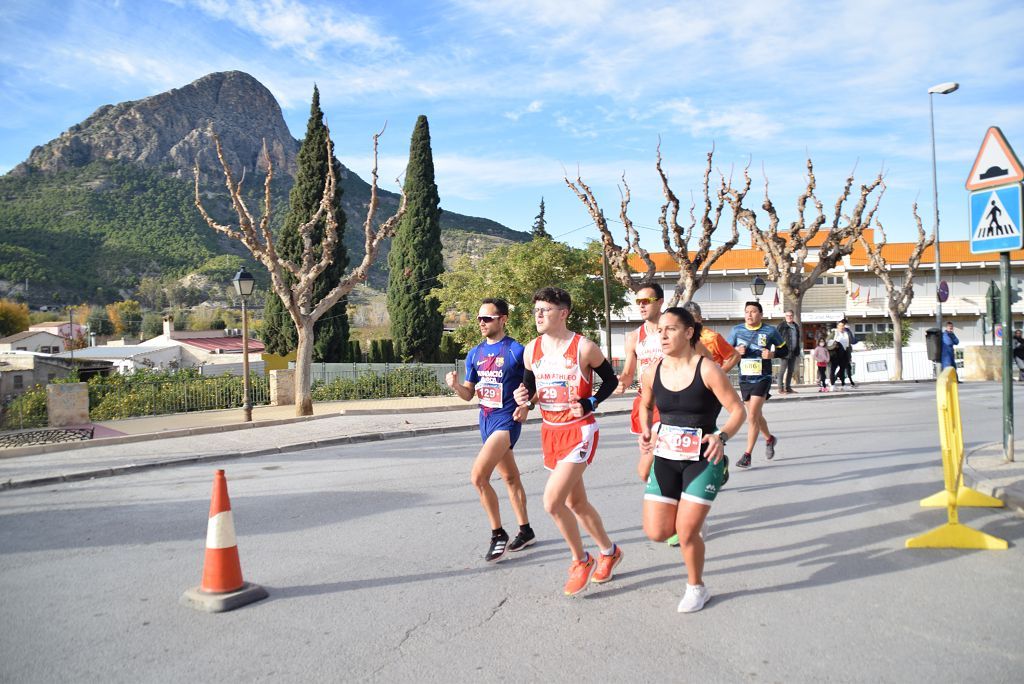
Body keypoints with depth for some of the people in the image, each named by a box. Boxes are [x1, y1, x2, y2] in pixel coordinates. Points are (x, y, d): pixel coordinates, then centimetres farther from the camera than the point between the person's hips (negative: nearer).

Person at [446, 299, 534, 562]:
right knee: (510, 477, 17)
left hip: (507, 419, -7)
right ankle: (525, 531, 31)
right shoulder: (475, 354, 8)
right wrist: (456, 385, -10)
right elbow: (469, 394, 10)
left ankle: (498, 534, -2)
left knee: (478, 476, -17)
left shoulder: (516, 351, -12)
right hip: (486, 419, 7)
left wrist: (526, 405, -22)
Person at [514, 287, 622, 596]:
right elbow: (529, 384, 14)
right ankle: (609, 551, 39)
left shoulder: (584, 348, -13)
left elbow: (611, 380, -2)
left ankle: (582, 561, 8)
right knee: (576, 503, 16)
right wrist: (523, 396, -9)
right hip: (550, 432, 6)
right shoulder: (531, 350, 1)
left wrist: (590, 403, -16)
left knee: (552, 501, -16)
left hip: (579, 431, -6)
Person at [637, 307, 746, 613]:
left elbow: (738, 410, -10)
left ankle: (696, 588, 24)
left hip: (703, 459, -4)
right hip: (665, 458, 4)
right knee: (656, 532, 1)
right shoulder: (652, 373, -1)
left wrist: (722, 436, -27)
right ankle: (683, 515, 36)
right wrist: (646, 432, 0)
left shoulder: (707, 371, -14)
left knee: (686, 532, -5)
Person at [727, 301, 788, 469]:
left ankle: (747, 455, -6)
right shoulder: (737, 330, 1)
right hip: (744, 379, 4)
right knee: (756, 415, 17)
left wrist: (772, 354, -14)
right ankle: (769, 439, 45)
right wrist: (736, 351, -14)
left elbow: (785, 350, 6)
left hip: (762, 379, -4)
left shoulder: (770, 331, -4)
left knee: (752, 416, -13)